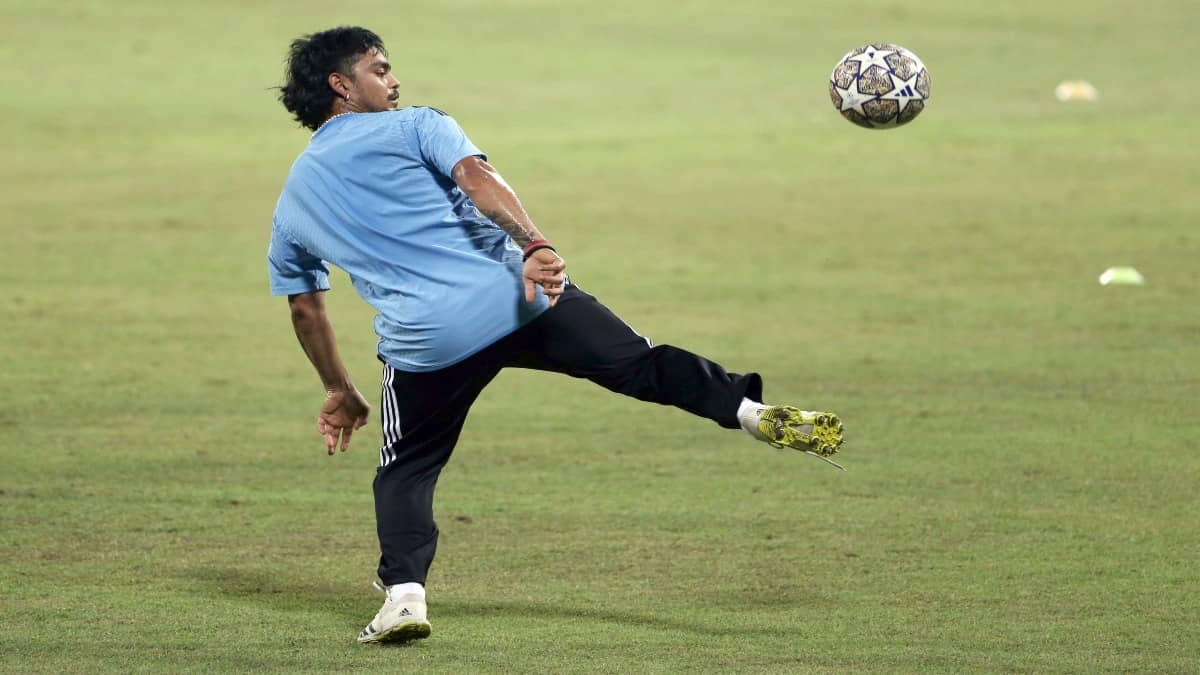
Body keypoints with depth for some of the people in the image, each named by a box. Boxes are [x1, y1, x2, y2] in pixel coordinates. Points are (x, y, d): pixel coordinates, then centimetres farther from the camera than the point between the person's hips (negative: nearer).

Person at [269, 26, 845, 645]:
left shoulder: (290, 204, 21)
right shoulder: (413, 127, 10)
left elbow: (305, 310, 27)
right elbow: (478, 179, -10)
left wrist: (340, 392, 38)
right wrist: (534, 246, -23)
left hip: (422, 343, 2)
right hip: (513, 298, -2)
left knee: (406, 472, 18)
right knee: (641, 364, 3)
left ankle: (404, 595, 0)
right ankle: (751, 409, -13)